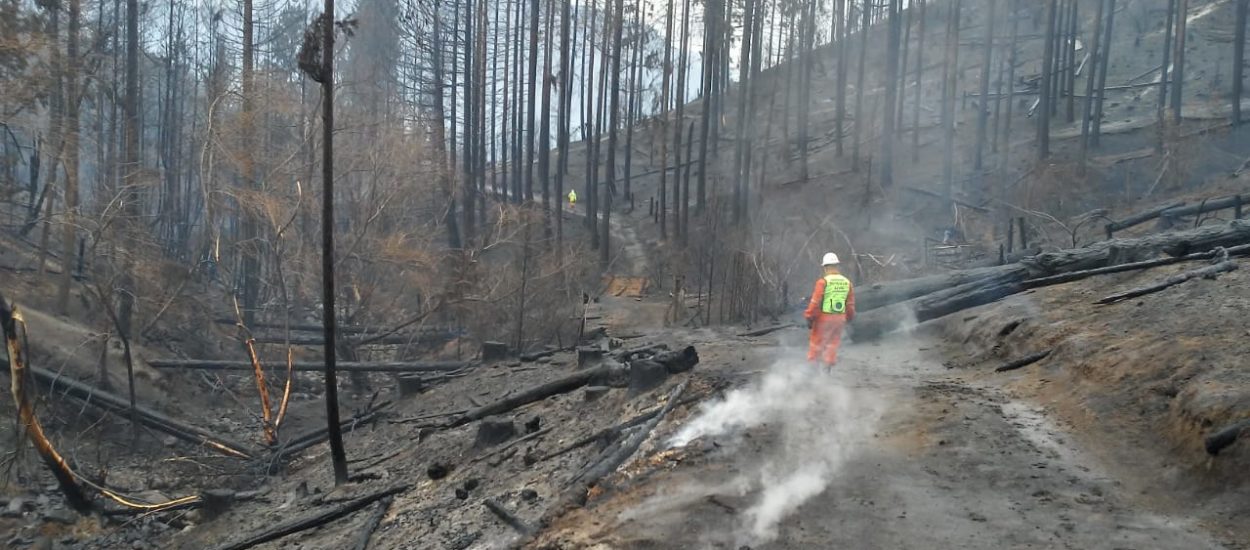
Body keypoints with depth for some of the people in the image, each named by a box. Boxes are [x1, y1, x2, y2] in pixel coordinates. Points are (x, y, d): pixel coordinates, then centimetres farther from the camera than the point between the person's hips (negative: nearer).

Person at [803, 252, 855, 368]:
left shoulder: (823, 281, -14)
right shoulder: (847, 282, 4)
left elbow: (815, 302, -14)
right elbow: (850, 303, 10)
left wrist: (809, 318, -7)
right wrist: (849, 318, 22)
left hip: (824, 318, -5)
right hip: (840, 318, 5)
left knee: (816, 343, 8)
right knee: (833, 344, 16)